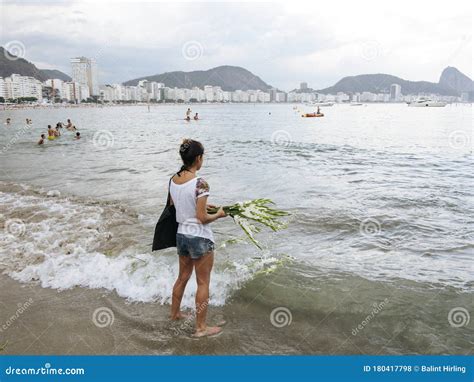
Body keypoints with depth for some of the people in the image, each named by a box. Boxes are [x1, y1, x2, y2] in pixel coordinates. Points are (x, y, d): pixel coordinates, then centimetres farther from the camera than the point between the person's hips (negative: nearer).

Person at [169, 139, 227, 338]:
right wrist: (218, 214, -2)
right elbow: (202, 219, -21)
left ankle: (175, 313, 43)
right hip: (200, 238, -7)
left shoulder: (173, 180, -1)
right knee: (203, 283, 8)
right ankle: (201, 327, 19)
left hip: (181, 235, 7)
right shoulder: (200, 183, -23)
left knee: (183, 276, 26)